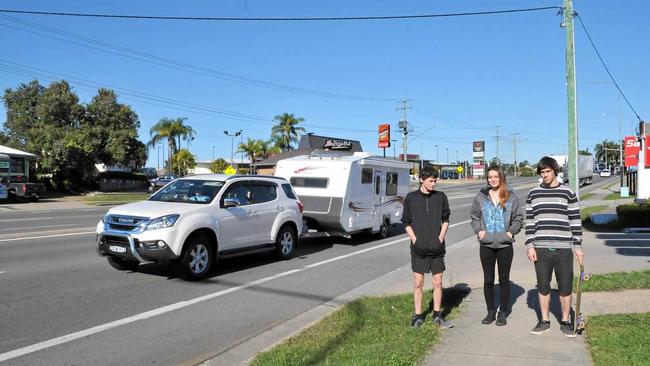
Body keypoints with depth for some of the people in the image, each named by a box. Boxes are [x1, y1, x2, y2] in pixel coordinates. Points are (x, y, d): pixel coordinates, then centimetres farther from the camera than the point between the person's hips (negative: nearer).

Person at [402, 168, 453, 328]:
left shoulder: (440, 197, 4)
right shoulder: (411, 198, 0)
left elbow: (446, 219, 9)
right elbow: (407, 222, 3)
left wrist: (440, 238, -3)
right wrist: (415, 240, -7)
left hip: (437, 248, 2)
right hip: (418, 248, -1)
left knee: (438, 282, 7)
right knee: (418, 283, 4)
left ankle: (437, 315, 21)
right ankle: (418, 316, 17)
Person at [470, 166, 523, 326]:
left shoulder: (511, 197, 1)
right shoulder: (480, 197, 4)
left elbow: (518, 218, 6)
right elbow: (474, 217, 12)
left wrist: (511, 231, -7)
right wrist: (479, 231, -2)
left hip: (505, 245, -1)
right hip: (486, 245, 1)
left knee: (504, 280, 7)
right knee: (488, 280, 8)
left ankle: (503, 313, 19)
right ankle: (491, 312, 21)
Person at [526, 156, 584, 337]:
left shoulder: (568, 192, 3)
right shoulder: (533, 194, 7)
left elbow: (575, 220, 3)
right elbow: (529, 221, 7)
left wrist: (578, 246, 0)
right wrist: (530, 245, 0)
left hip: (564, 248, -1)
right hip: (541, 248, 1)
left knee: (565, 287, 5)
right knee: (543, 287, 9)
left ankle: (565, 321, 21)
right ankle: (544, 321, 23)